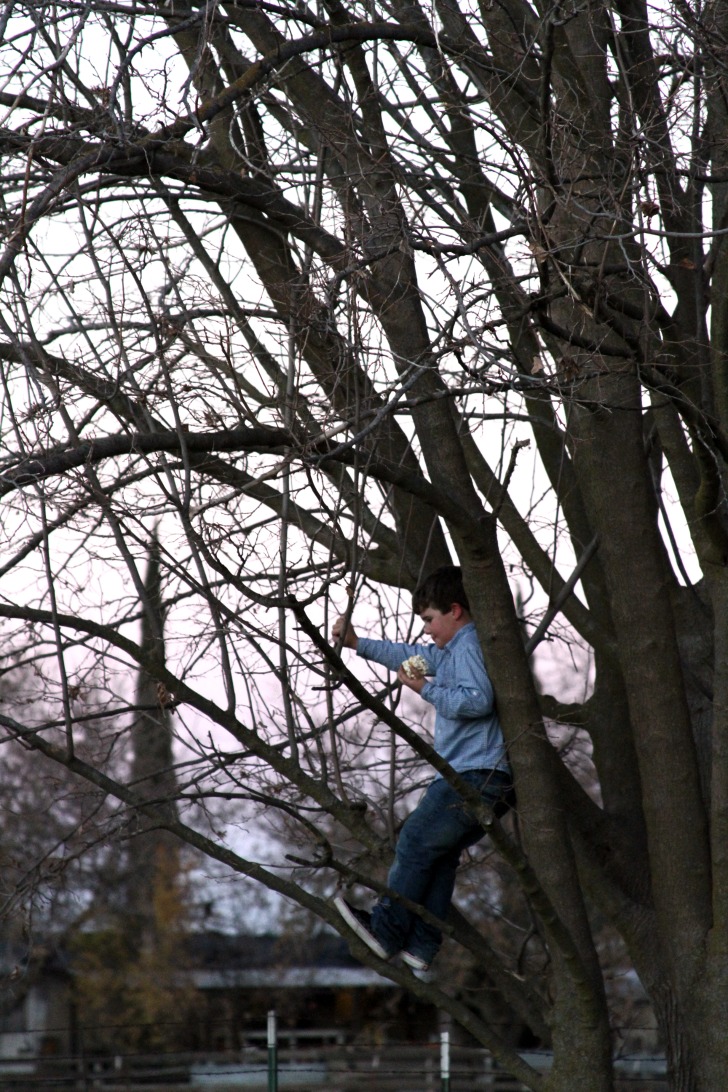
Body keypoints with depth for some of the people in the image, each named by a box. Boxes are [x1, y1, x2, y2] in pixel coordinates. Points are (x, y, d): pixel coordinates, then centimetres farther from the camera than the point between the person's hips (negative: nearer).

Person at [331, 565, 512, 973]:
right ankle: (420, 946, 7)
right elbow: (414, 657, 37)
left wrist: (427, 689, -17)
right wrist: (357, 643, 36)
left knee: (416, 843, -2)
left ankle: (385, 931, 3)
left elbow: (478, 699, -24)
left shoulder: (469, 645, -9)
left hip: (474, 776, -10)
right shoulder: (456, 649, 24)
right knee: (439, 856, 10)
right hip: (490, 781, 10)